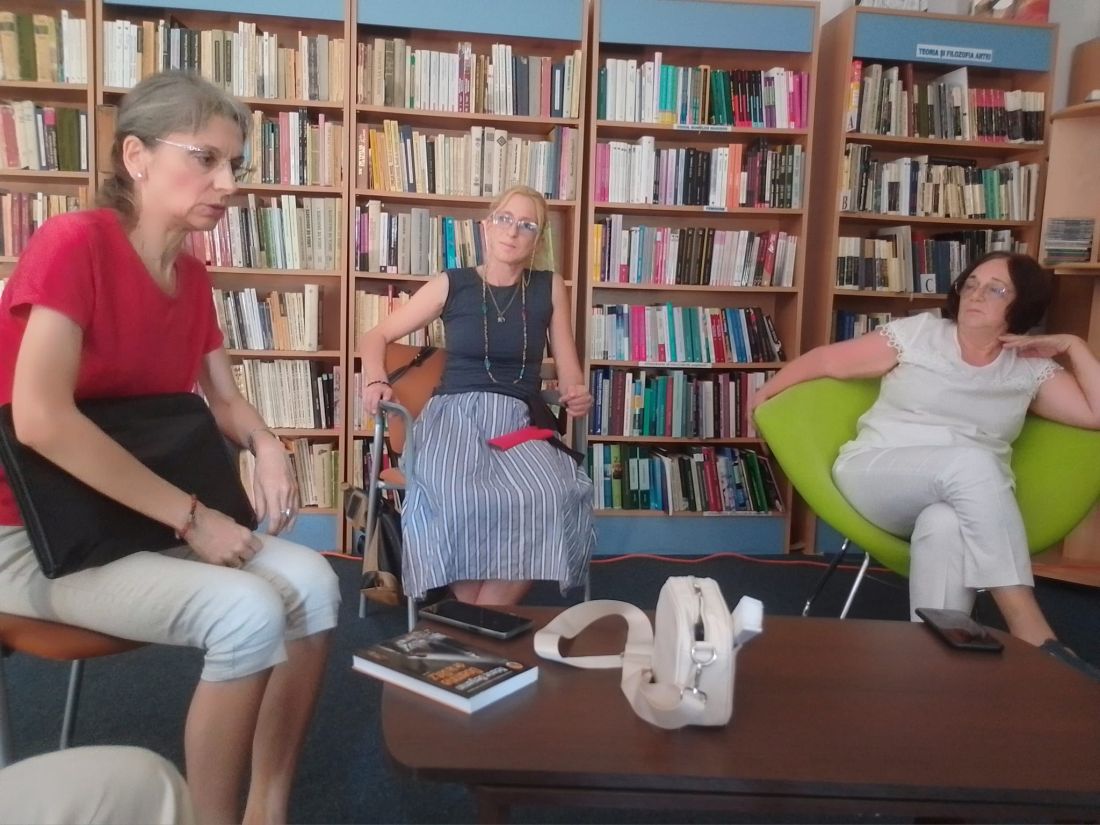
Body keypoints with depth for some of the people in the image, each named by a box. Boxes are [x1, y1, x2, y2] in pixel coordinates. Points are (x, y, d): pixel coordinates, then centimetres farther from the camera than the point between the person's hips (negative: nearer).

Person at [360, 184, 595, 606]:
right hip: (453, 412, -1)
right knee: (455, 498, -38)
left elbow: (567, 368, 13)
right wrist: (376, 381, -8)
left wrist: (576, 394, -10)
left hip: (517, 420, 2)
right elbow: (375, 337, 13)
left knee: (553, 498, -34)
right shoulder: (451, 285, 7)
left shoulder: (550, 287, 11)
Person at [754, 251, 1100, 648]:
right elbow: (828, 360, 10)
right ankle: (1032, 634, -39)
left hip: (971, 504, 2)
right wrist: (764, 395, 10)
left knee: (945, 525, -39)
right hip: (875, 475, -2)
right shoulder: (919, 333, 7)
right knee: (971, 462, -36)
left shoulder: (1031, 371, 14)